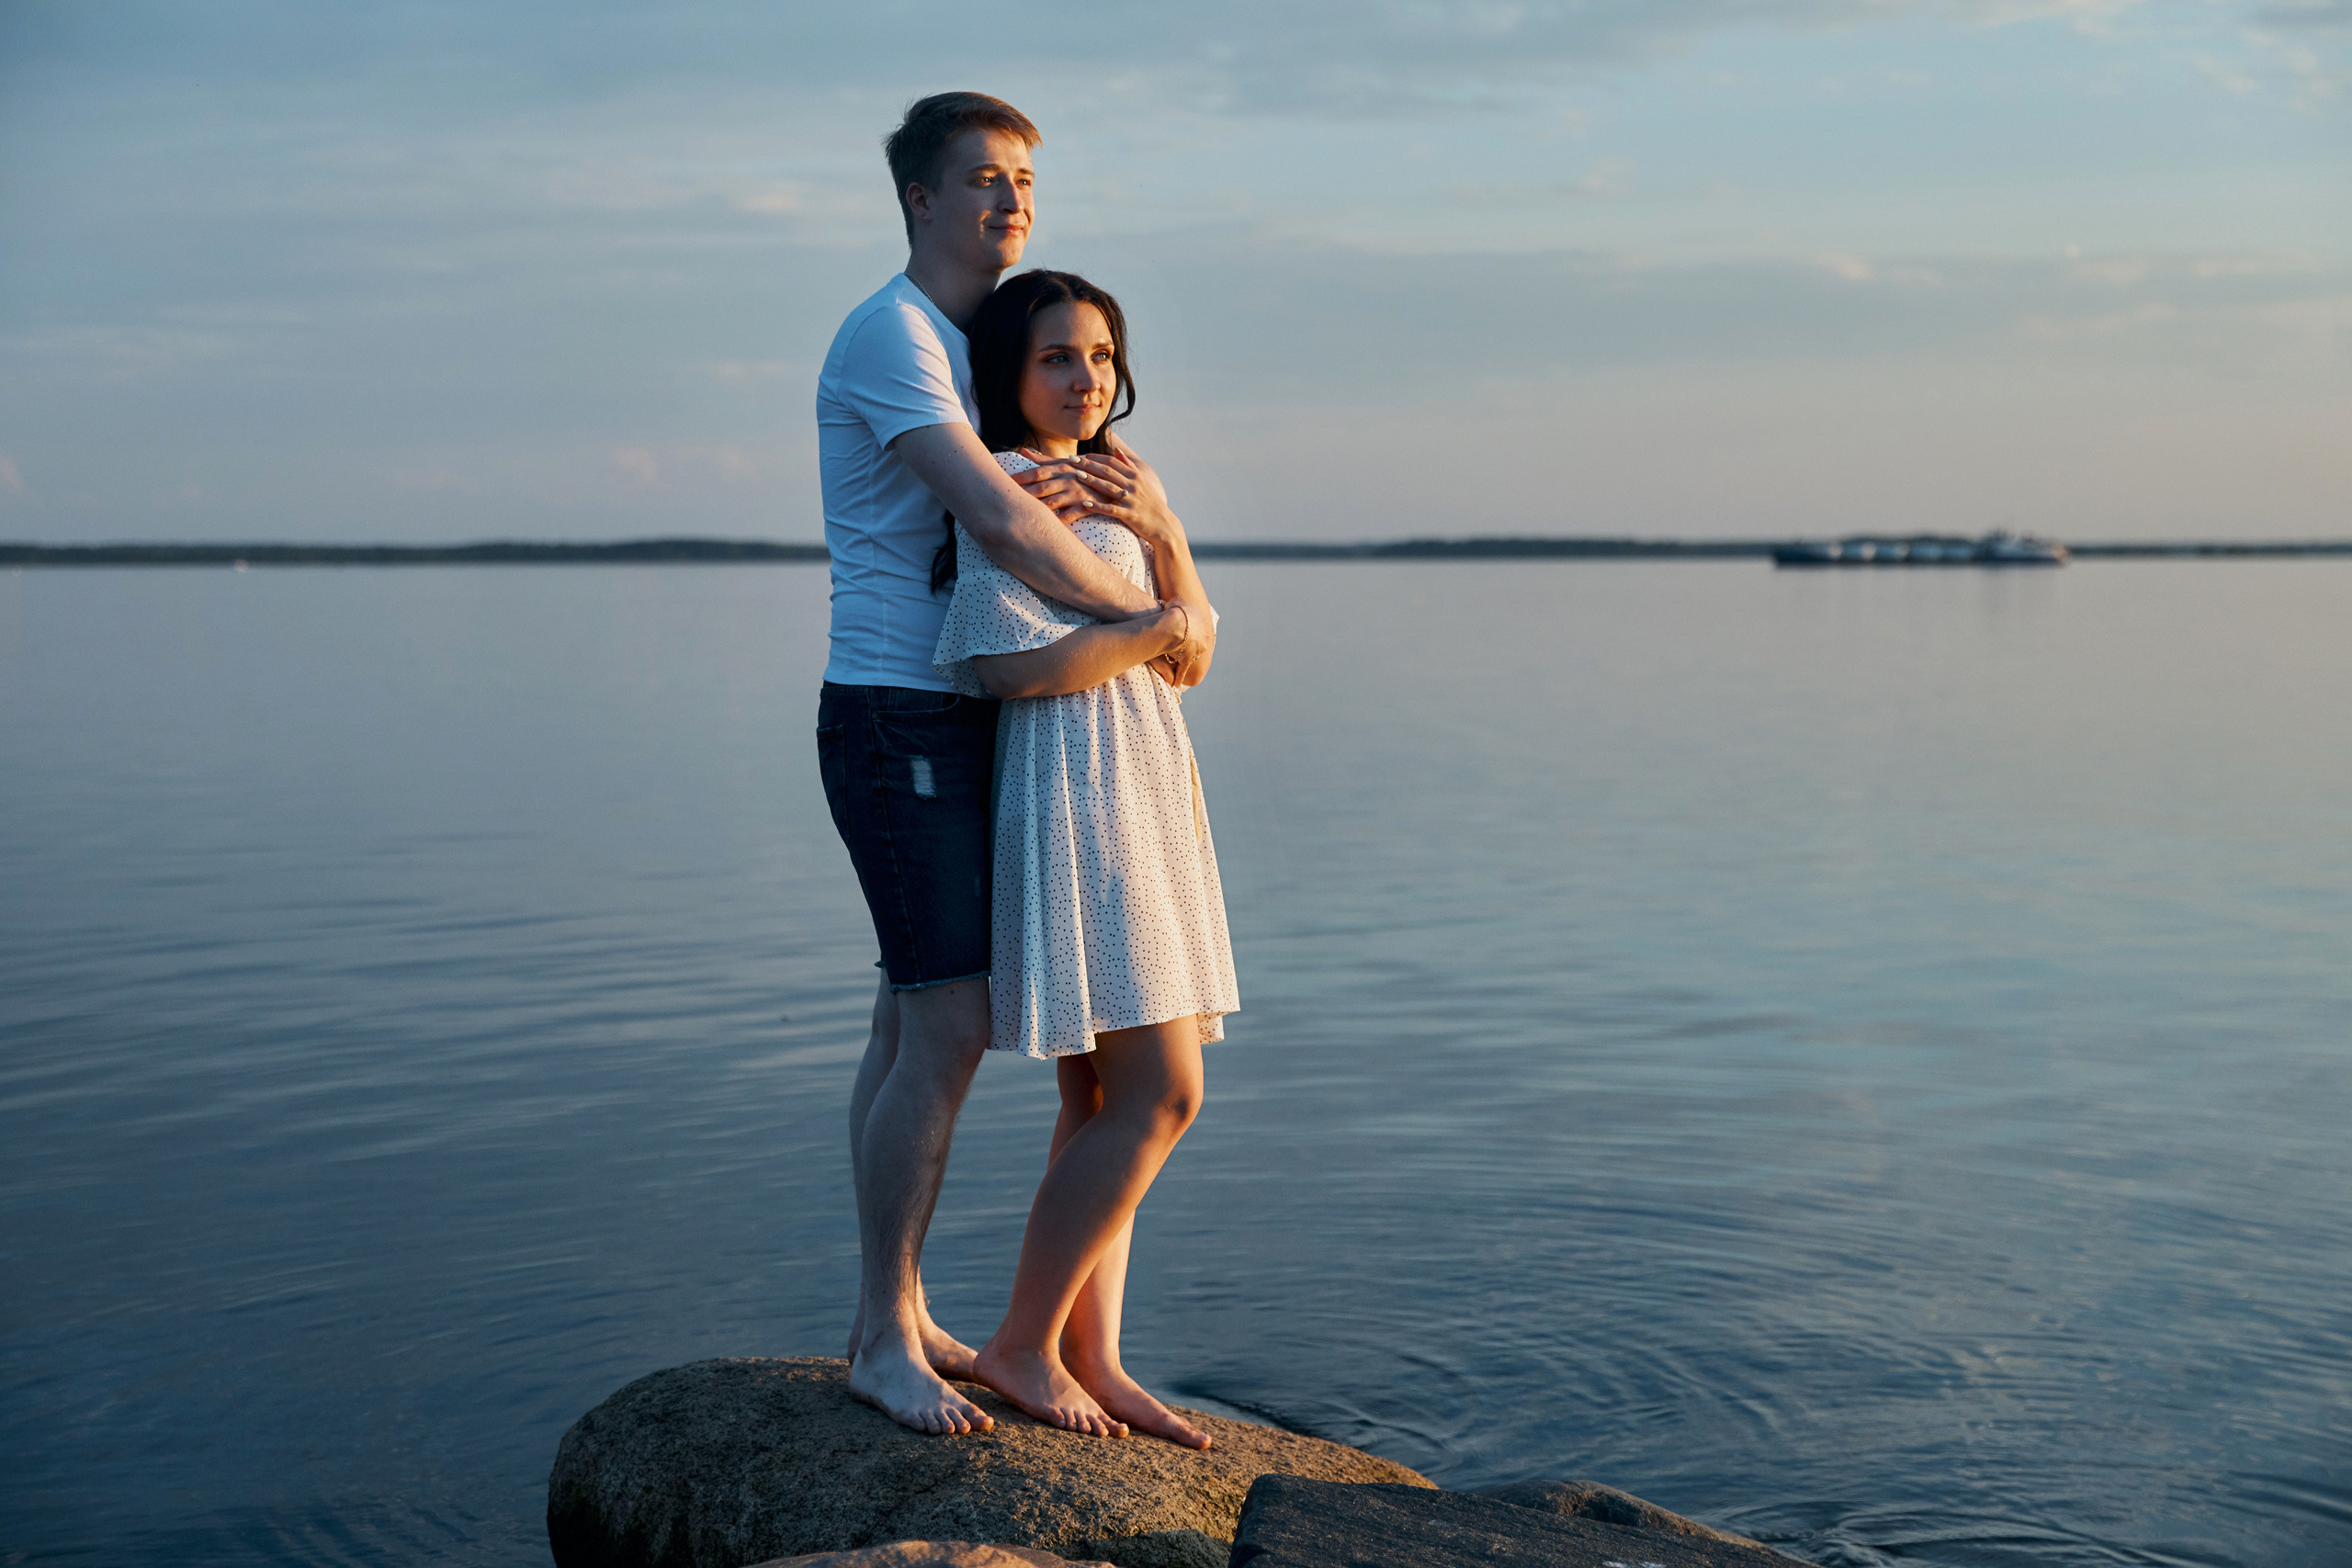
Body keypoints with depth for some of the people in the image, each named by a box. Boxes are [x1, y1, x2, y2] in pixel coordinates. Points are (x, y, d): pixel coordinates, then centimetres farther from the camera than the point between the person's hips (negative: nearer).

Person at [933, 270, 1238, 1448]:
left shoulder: (1109, 480, 19)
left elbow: (1189, 645, 12)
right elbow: (1025, 665, -20)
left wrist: (1163, 528, -4)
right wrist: (1158, 629, -8)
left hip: (1141, 797, 9)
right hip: (1075, 796, -9)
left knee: (1103, 1101, 7)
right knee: (1159, 1094, -11)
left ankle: (1091, 1358, 11)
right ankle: (1021, 1343, -2)